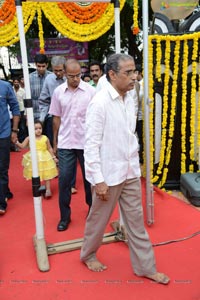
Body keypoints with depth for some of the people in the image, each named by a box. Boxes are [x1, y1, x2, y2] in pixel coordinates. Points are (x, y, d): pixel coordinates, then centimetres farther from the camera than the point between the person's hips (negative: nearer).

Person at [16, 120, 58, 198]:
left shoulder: (45, 138, -5)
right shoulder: (29, 138, -6)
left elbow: (50, 148, 4)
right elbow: (22, 146, -4)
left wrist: (54, 157, 6)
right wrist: (17, 142, -20)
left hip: (45, 159, -1)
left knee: (46, 176, 3)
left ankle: (48, 190, 9)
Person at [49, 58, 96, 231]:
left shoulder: (90, 91, -4)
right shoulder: (58, 92, 2)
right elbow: (56, 118, 8)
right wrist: (55, 142, 9)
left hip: (86, 143, -1)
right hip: (65, 143, 1)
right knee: (64, 179, 3)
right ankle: (65, 216, 18)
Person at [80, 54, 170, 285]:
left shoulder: (129, 100, 5)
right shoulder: (100, 102, -16)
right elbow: (91, 144, -17)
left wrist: (135, 164, 12)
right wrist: (98, 180, -18)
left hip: (131, 172, 6)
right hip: (109, 174, -6)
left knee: (136, 220, 14)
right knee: (98, 219, 14)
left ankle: (145, 267, 30)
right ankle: (88, 255, 39)